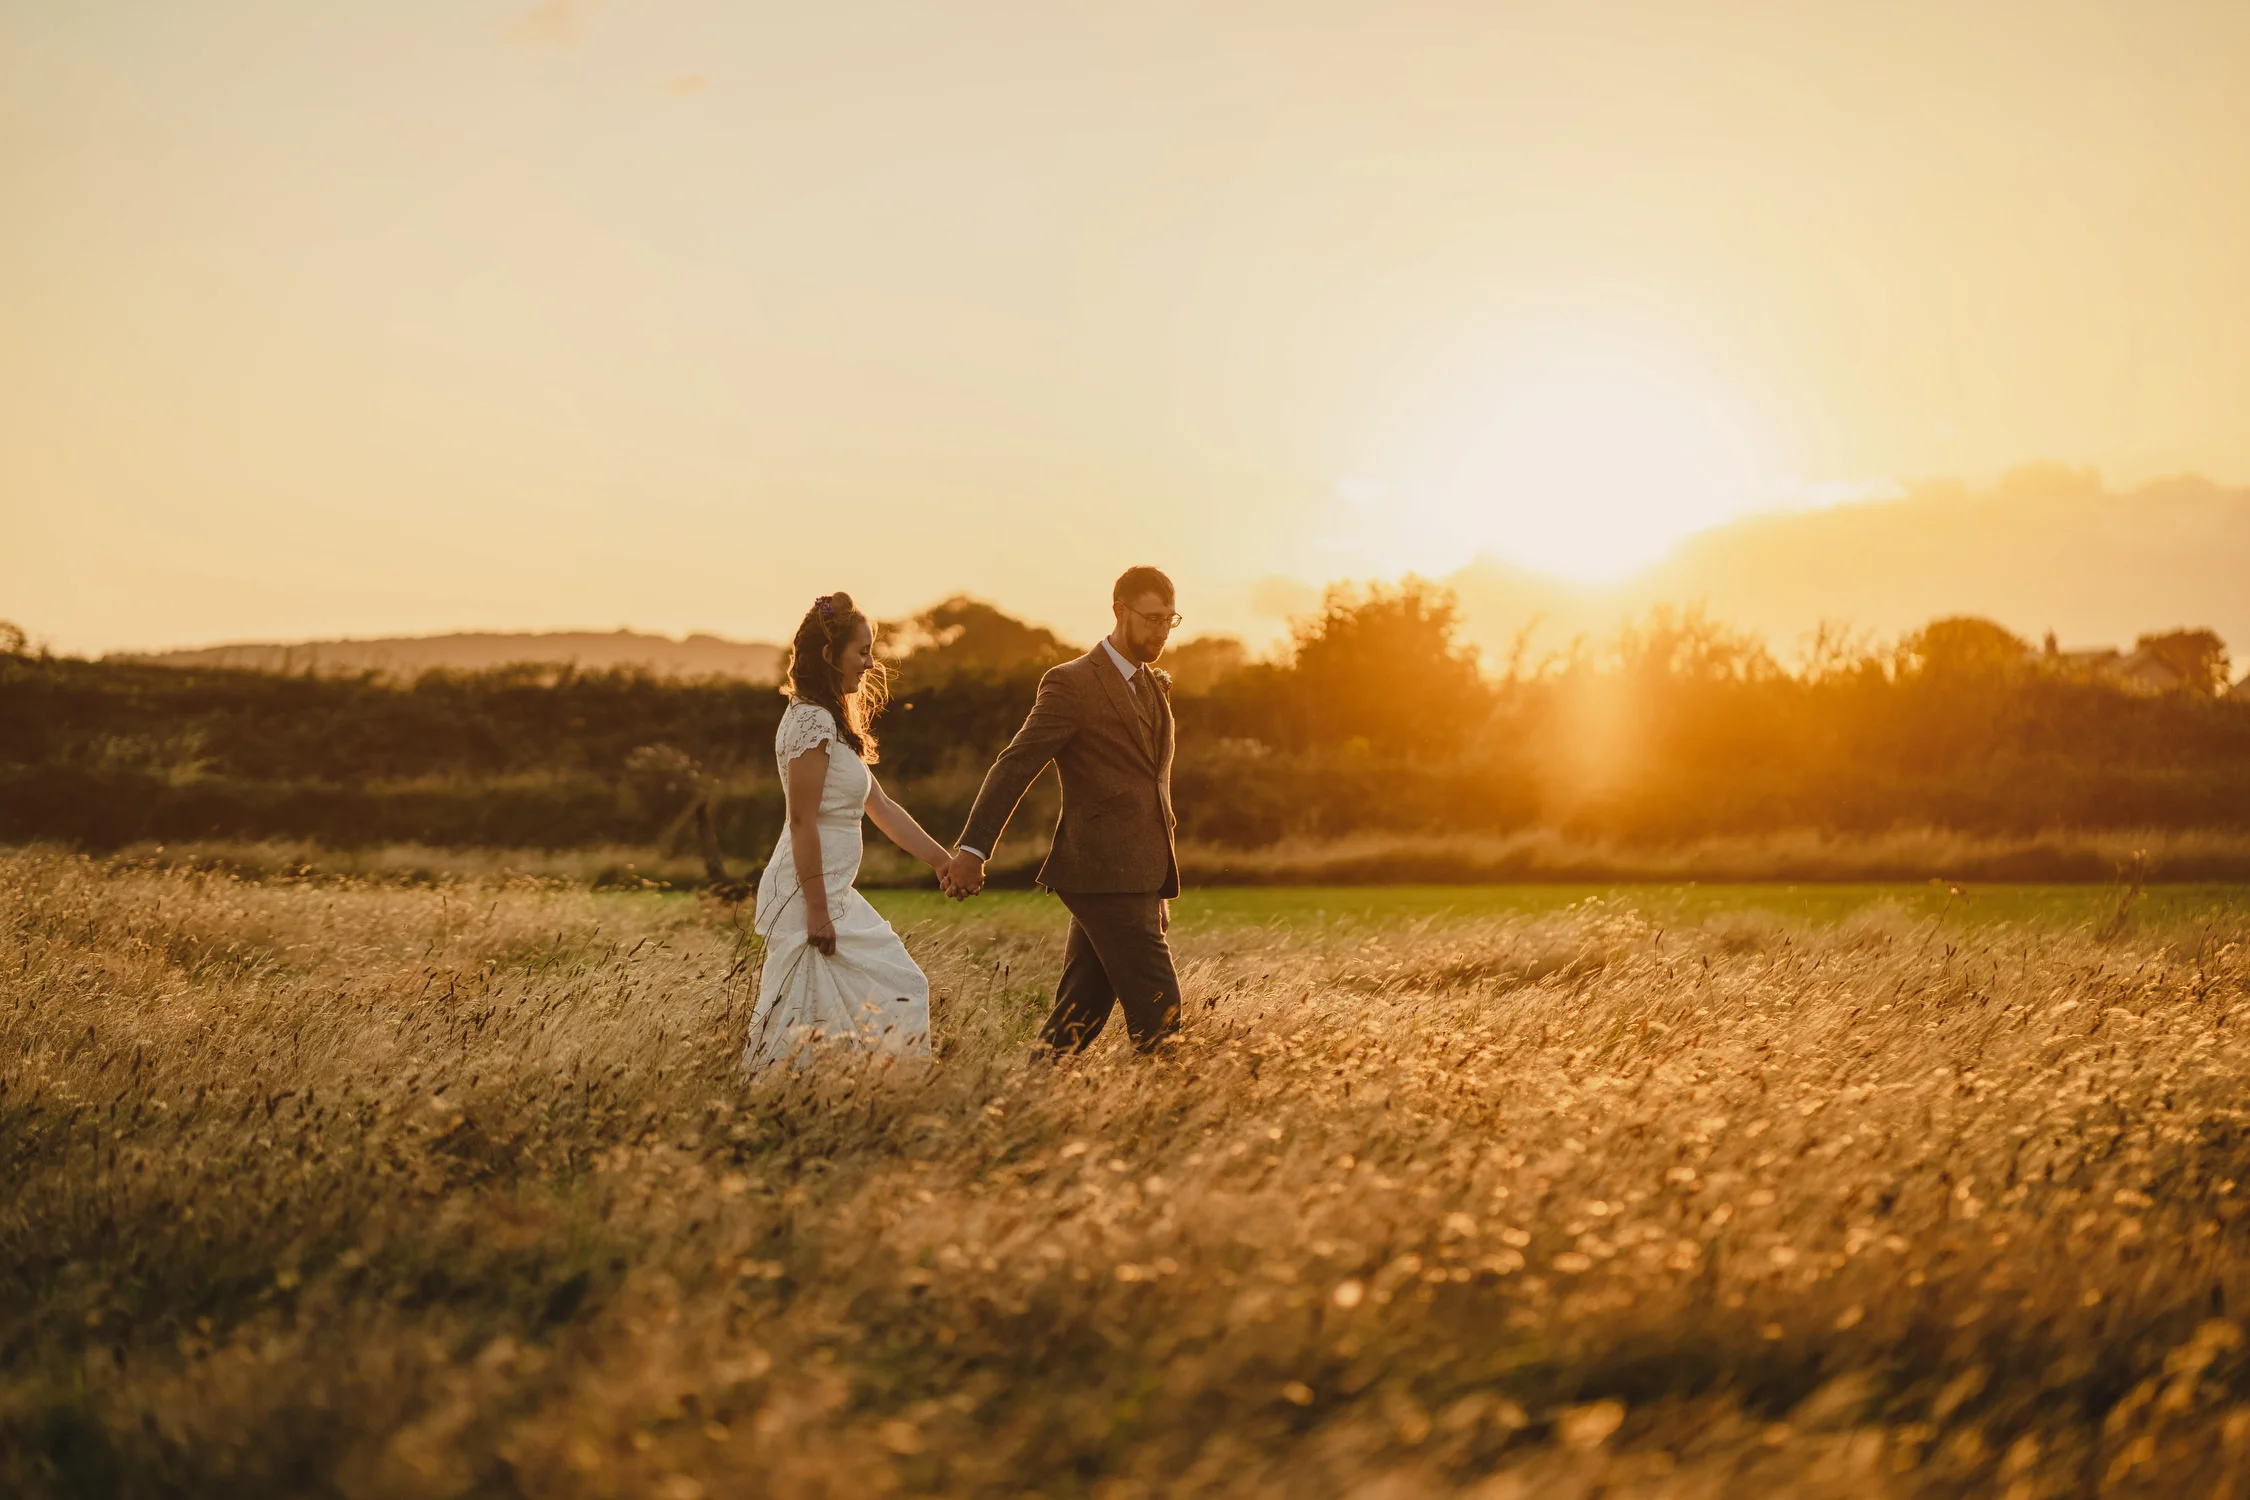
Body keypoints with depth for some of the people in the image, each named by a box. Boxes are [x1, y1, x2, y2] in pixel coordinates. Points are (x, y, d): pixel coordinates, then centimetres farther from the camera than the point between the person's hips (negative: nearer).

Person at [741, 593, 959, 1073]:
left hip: (831, 894, 10)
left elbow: (880, 806, 20)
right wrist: (817, 910, -21)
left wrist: (941, 858, 19)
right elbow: (802, 821, -19)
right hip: (812, 895, -10)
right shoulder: (813, 721, -14)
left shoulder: (832, 721, 16)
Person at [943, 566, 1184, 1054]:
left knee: (1079, 1017, 8)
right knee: (1158, 1012, -8)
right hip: (1104, 877, -8)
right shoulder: (1071, 684, -6)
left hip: (1137, 880, 8)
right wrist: (973, 848, -22)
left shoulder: (1157, 687, 20)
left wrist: (1159, 889, 24)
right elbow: (1015, 765, -13)